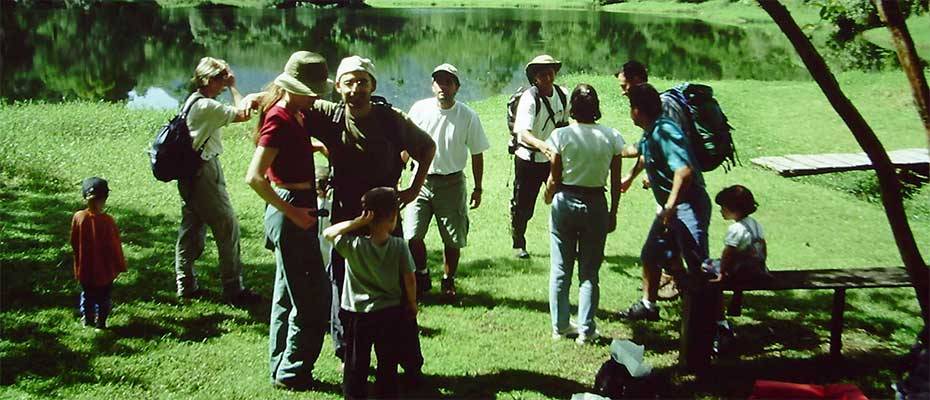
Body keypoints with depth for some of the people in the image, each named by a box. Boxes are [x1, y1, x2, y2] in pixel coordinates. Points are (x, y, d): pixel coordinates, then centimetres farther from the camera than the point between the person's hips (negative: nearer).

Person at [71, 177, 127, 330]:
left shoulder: (78, 217, -13)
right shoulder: (107, 221, -23)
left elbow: (74, 243, 0)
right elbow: (115, 246, -15)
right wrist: (120, 266, -2)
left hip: (84, 267, 3)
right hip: (104, 268, -3)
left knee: (87, 294, 23)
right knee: (104, 296, 15)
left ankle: (86, 318, 32)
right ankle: (100, 321, 19)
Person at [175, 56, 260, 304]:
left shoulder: (191, 102, 13)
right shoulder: (207, 106, -19)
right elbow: (243, 115, -16)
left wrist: (248, 99, -11)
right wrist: (233, 87, -6)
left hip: (189, 173, 10)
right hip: (205, 172, -10)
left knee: (191, 228, 14)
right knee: (228, 227, -3)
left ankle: (186, 287, 20)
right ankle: (233, 290, 2)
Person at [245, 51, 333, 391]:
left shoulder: (299, 114, 7)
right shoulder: (279, 120, -19)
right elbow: (254, 177, -27)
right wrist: (292, 213, -21)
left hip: (298, 208, 10)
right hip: (290, 211, -10)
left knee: (288, 295, 18)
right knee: (313, 297, -1)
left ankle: (281, 369, 29)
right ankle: (293, 373, 10)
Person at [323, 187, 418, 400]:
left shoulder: (353, 246, -18)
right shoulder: (399, 246, -15)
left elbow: (328, 233, -3)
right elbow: (409, 279, -8)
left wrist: (356, 222, -13)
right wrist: (412, 304, 9)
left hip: (357, 315, -1)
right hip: (390, 312, 1)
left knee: (356, 362, 13)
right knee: (388, 362, 17)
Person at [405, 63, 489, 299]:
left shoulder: (468, 116, -6)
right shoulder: (420, 109, -4)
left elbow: (477, 154, 3)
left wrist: (478, 188, 5)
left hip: (452, 182, -1)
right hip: (422, 179, 1)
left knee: (453, 240, 5)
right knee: (411, 236, -5)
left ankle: (448, 281, 27)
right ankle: (422, 278, 18)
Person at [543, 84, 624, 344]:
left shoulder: (561, 135, -9)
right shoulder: (611, 137, -6)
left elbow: (554, 179, -5)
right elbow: (616, 182, -1)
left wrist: (548, 200, 14)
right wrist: (613, 213, 10)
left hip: (565, 202, 0)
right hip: (596, 205, 0)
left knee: (560, 269, 12)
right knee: (589, 272, 10)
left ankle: (560, 326, 20)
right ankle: (586, 330, 10)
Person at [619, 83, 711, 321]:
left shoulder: (664, 131, -21)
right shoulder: (648, 134, 10)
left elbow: (685, 169, -32)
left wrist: (670, 206, -33)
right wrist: (630, 177, 50)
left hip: (688, 207, -11)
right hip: (669, 207, 11)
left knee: (698, 267, -12)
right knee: (651, 256, 20)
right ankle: (648, 305, 35)